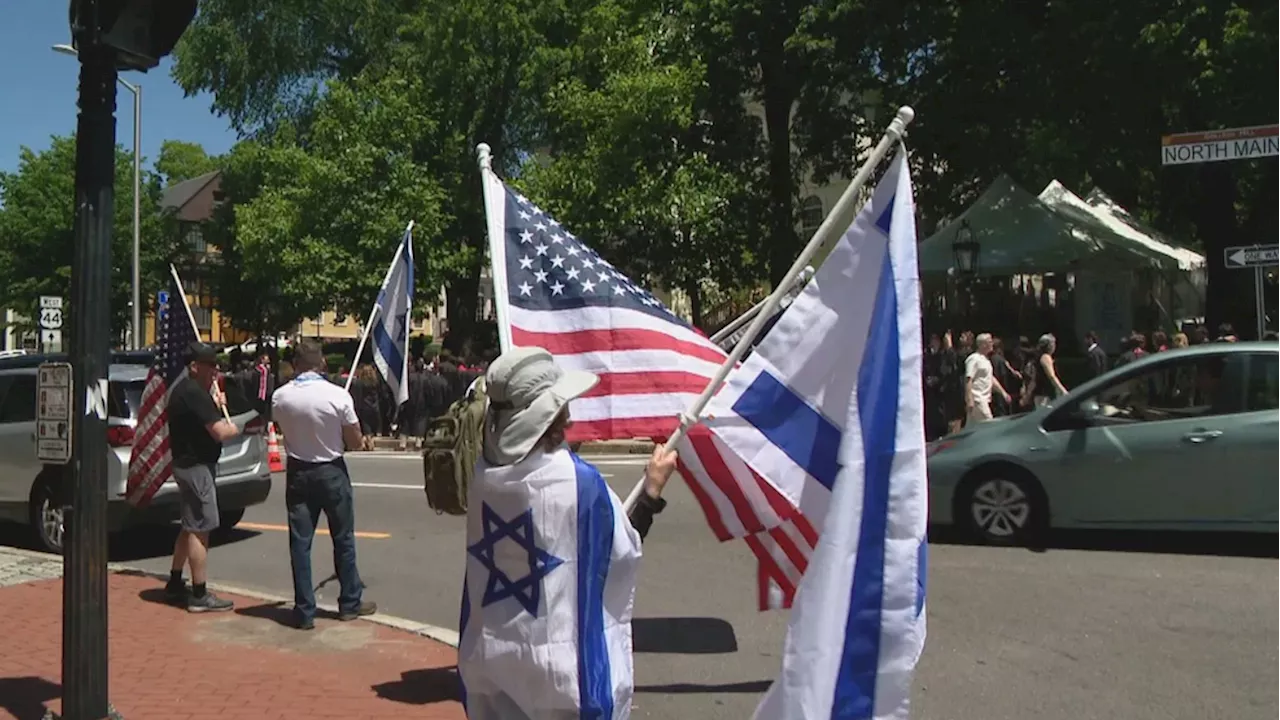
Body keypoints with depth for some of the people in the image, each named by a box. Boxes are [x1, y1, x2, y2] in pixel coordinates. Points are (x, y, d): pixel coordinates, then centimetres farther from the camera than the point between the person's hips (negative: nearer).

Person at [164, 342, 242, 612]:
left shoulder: (184, 389, 14)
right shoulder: (194, 393, -19)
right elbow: (219, 432, -24)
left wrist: (216, 405, 6)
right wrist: (233, 428, -4)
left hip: (187, 463, 11)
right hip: (196, 466, -11)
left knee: (190, 528, 20)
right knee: (199, 530, -6)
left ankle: (174, 584, 30)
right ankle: (199, 596, -2)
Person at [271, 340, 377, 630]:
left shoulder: (280, 397, -7)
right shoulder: (338, 395, -16)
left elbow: (285, 430, 9)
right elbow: (355, 442, -8)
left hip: (298, 473, 2)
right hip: (331, 471, -2)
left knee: (300, 542, 7)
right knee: (343, 539, 12)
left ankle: (304, 612, 10)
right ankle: (350, 603, 23)